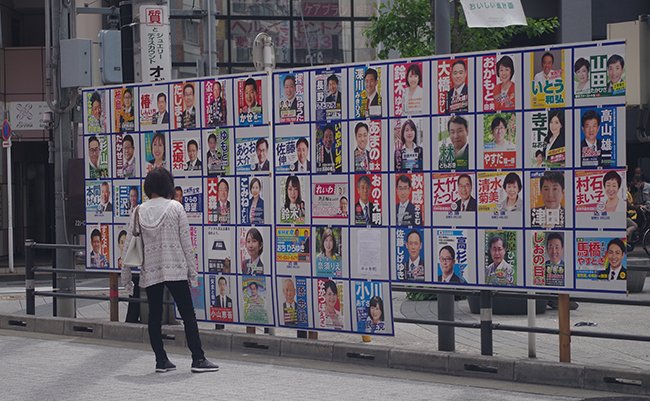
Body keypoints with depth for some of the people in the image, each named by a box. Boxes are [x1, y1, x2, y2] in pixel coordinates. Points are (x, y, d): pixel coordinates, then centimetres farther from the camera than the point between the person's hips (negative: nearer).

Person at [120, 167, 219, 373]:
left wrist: (126, 277, 12)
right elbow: (186, 242, -3)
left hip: (150, 271, 3)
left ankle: (161, 360, 10)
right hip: (175, 270, -3)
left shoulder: (139, 212, 3)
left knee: (154, 316, 10)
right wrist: (192, 271, 3)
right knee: (188, 314, 1)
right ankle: (198, 359, -2)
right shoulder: (175, 208, -3)